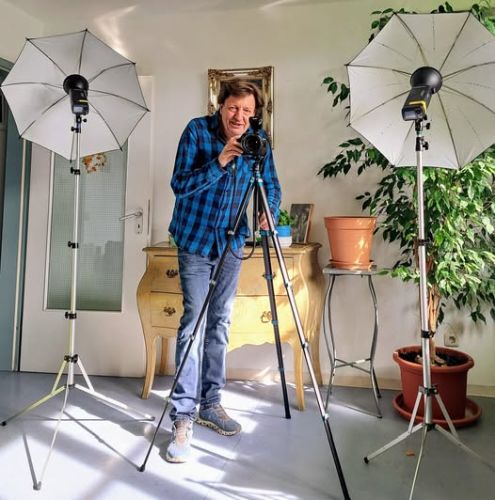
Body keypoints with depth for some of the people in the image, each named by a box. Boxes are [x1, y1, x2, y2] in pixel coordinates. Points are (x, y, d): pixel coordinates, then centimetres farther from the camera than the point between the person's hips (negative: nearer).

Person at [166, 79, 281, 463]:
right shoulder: (197, 131, -10)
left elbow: (271, 183, 6)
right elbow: (179, 185, -14)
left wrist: (270, 211, -15)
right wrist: (218, 163, -27)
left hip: (232, 241, 4)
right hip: (196, 238, -4)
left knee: (220, 323, 8)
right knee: (194, 322, -10)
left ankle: (210, 403, 22)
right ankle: (183, 417, 0)